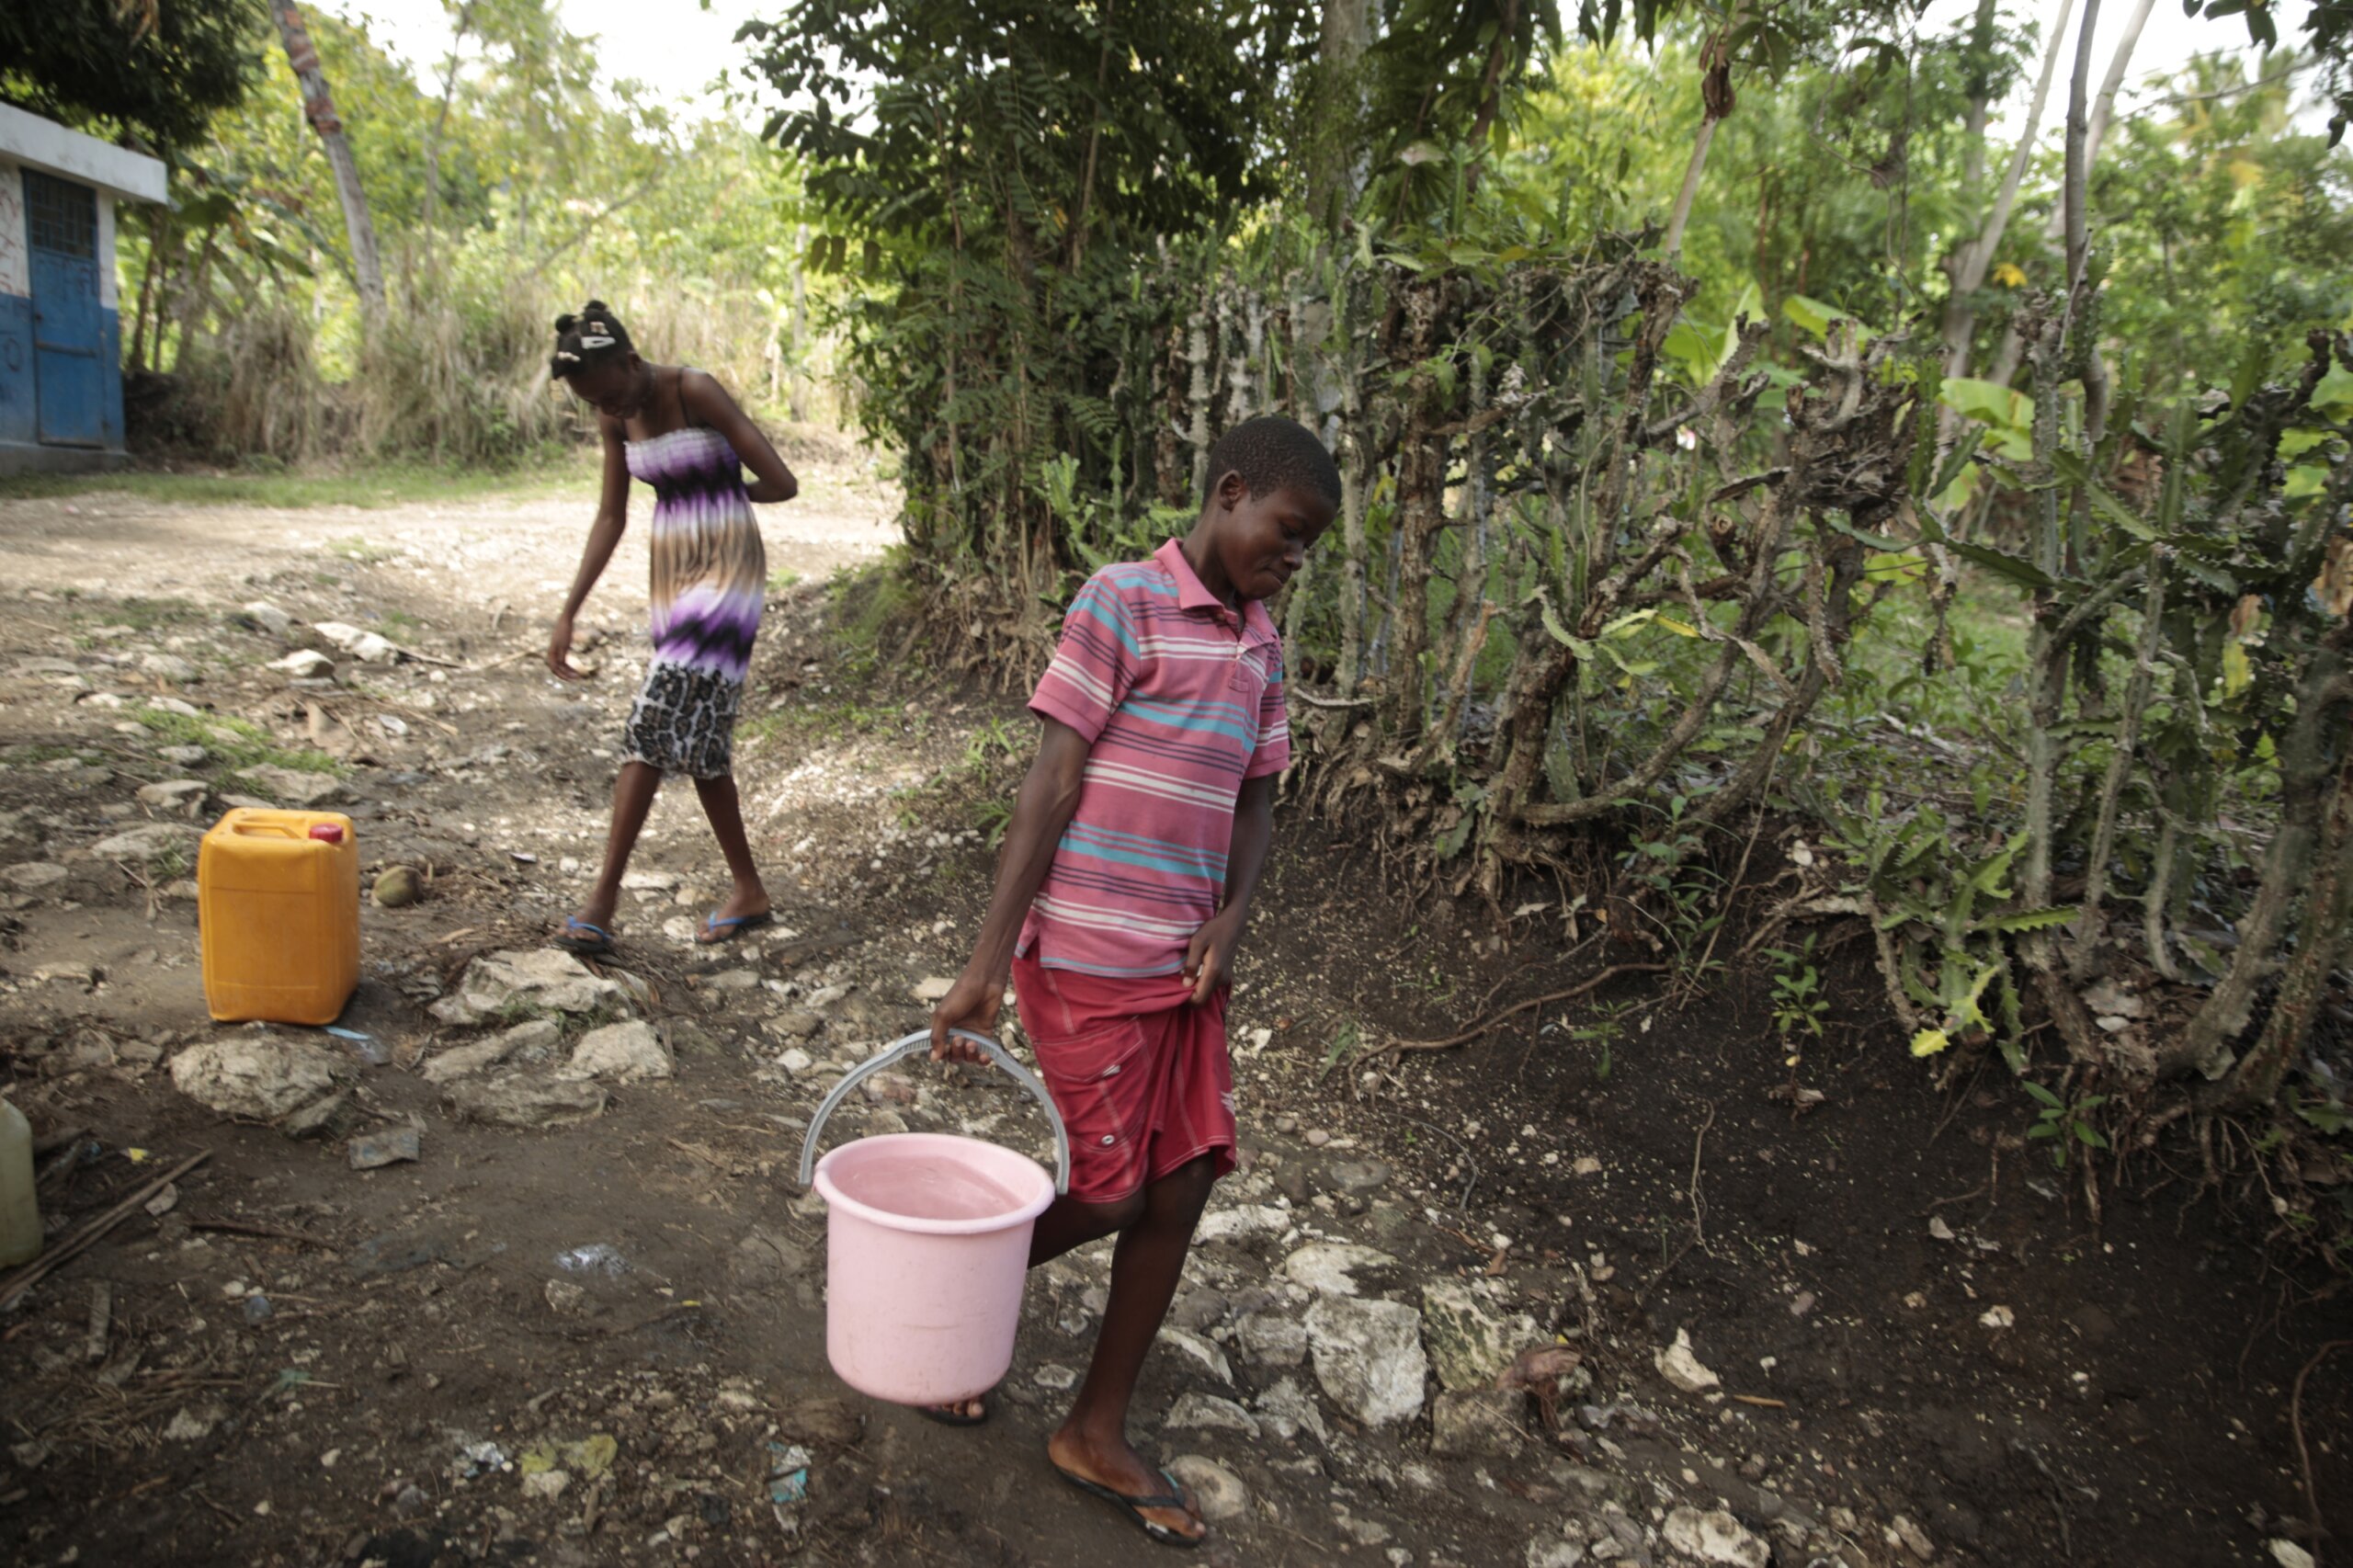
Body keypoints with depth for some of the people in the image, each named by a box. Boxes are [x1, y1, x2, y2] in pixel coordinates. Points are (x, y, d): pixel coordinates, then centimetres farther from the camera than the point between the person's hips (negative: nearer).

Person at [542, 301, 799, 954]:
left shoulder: (695, 392, -15)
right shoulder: (616, 418, 6)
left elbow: (782, 484, -17)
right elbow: (611, 518, 12)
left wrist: (717, 494, 3)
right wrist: (567, 614, 8)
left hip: (726, 570, -8)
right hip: (671, 573, 8)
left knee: (653, 722, -15)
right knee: (698, 734, 8)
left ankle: (605, 894, -11)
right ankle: (749, 891, 19)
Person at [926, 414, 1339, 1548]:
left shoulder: (1260, 643, 12)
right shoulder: (1123, 600, -10)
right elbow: (1051, 781, -14)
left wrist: (1229, 920, -4)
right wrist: (987, 962, -16)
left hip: (1182, 965, 7)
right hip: (1088, 956, -7)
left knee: (1180, 1190, 8)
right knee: (1106, 1194, 1)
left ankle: (1097, 1434, 26)